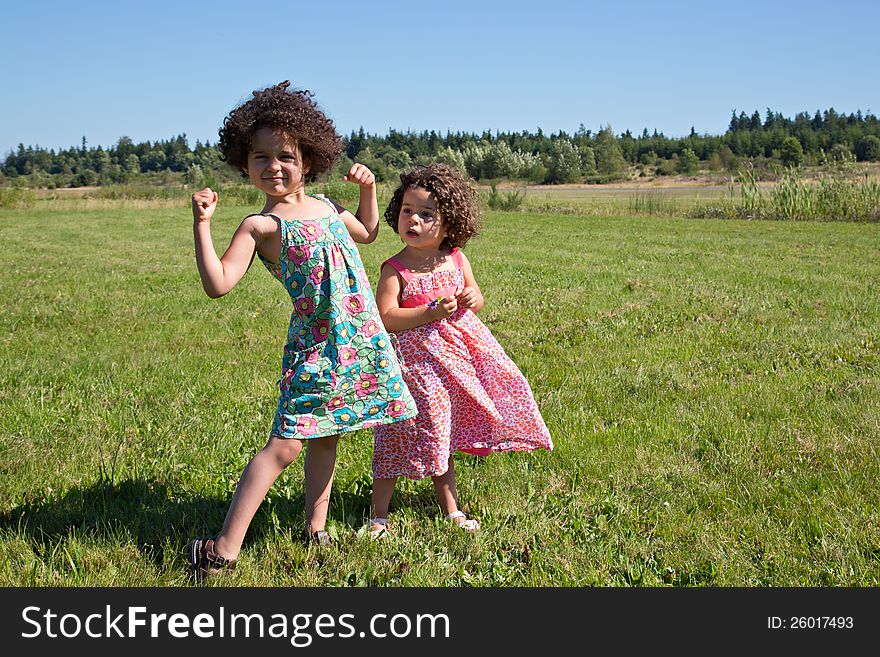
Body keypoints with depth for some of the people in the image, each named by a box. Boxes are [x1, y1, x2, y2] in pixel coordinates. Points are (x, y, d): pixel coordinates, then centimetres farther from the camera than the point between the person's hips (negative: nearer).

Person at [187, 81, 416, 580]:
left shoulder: (328, 208, 10)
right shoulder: (260, 226, -9)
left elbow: (367, 233, 31)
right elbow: (218, 284, -20)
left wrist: (368, 189, 17)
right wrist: (202, 224, -24)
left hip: (360, 338, 6)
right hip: (315, 346, -6)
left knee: (325, 436, 15)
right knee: (285, 443, -11)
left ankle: (315, 529, 27)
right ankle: (224, 549, -6)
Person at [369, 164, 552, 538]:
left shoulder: (456, 259, 3)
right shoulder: (395, 269, -10)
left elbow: (476, 299, 16)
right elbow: (386, 318, -18)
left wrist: (472, 299, -8)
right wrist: (430, 313, -25)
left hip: (460, 350, 5)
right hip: (419, 359, -5)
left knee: (445, 436, 15)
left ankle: (451, 510, 29)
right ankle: (379, 516, 12)